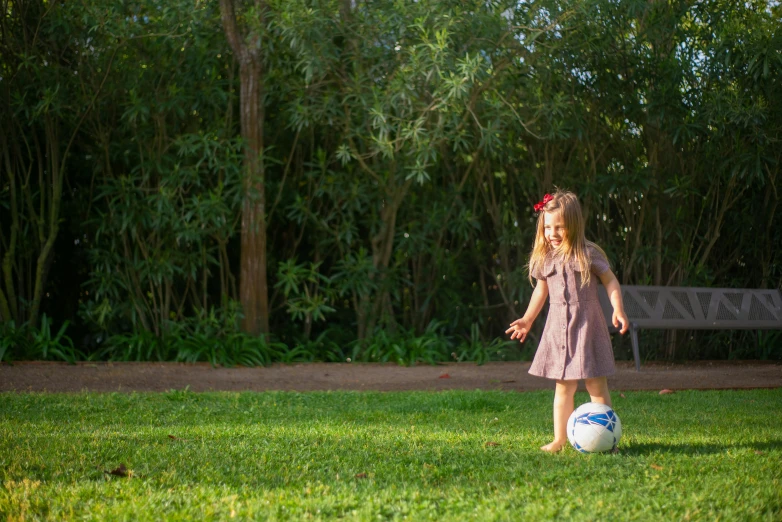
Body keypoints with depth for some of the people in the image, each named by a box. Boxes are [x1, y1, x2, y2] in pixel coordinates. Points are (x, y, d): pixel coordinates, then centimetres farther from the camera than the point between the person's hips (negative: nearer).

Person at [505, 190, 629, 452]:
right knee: (563, 387, 10)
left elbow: (611, 282, -3)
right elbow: (541, 290, 20)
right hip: (558, 326, 5)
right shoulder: (545, 258, 7)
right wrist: (527, 319, 23)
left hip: (586, 324, -4)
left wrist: (618, 310, -16)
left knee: (596, 385, -3)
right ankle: (559, 439, 15)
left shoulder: (588, 253, -7)